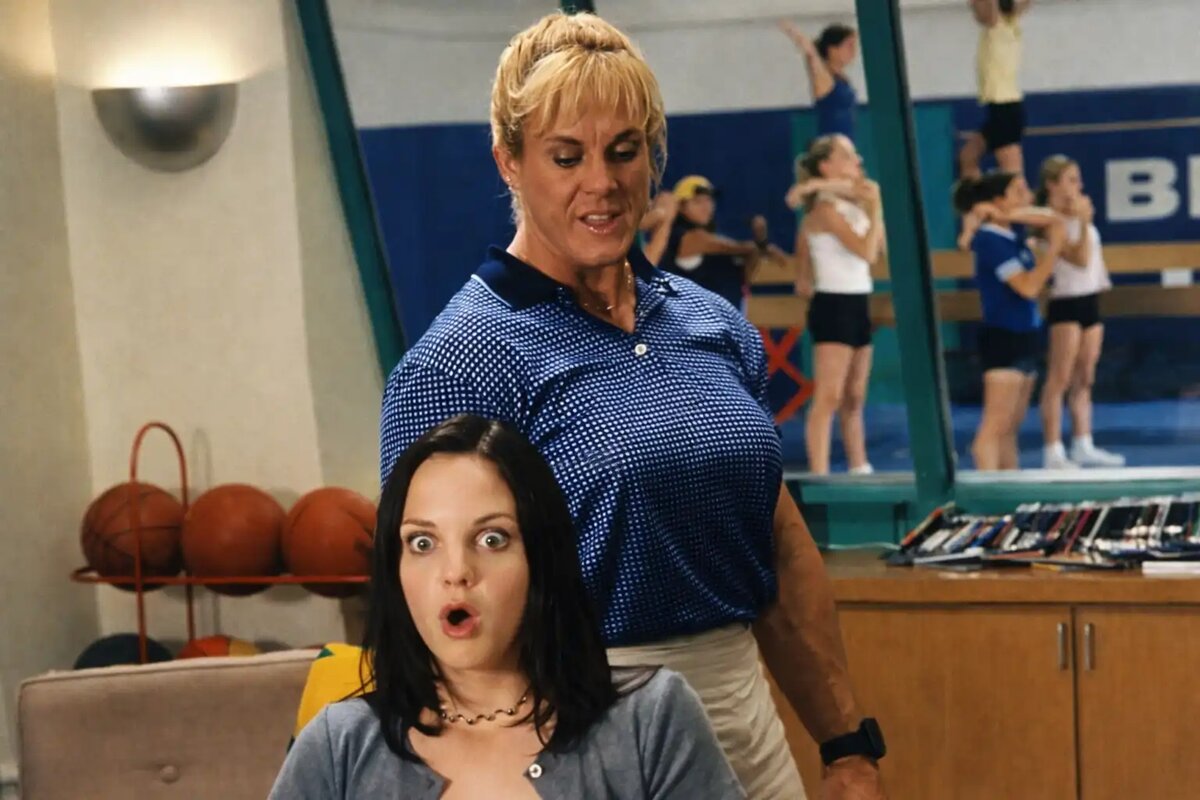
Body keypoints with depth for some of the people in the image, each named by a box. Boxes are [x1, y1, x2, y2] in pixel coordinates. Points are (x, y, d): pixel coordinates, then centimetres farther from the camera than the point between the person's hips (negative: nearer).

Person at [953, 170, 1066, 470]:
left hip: (1025, 336, 9)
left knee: (1011, 427, 10)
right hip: (1003, 337, -9)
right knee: (995, 426, -11)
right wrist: (1054, 246, -15)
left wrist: (1014, 216, -1)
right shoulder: (992, 241, -15)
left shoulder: (1012, 231, 9)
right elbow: (1028, 287, -21)